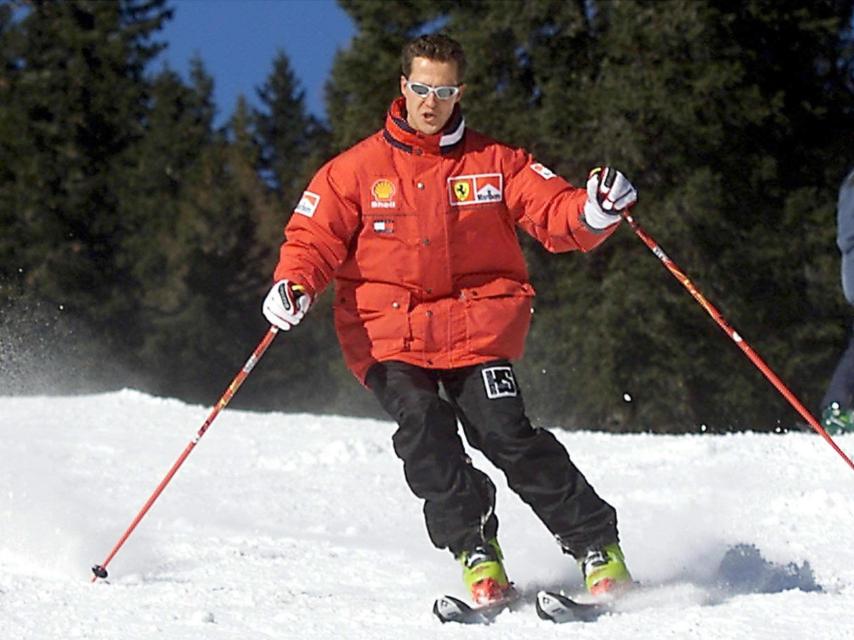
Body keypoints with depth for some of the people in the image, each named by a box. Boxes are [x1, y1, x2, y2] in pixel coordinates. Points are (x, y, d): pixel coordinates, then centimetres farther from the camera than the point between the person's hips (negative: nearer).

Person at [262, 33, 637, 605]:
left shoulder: (495, 164, 6)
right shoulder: (358, 170, 5)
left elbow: (555, 214, -1)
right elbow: (316, 237, 3)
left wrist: (593, 211, -24)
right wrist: (294, 284, -18)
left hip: (479, 326, -1)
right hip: (388, 334, 1)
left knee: (506, 433, -16)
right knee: (422, 427, -23)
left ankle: (597, 545, -7)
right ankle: (475, 549, -13)